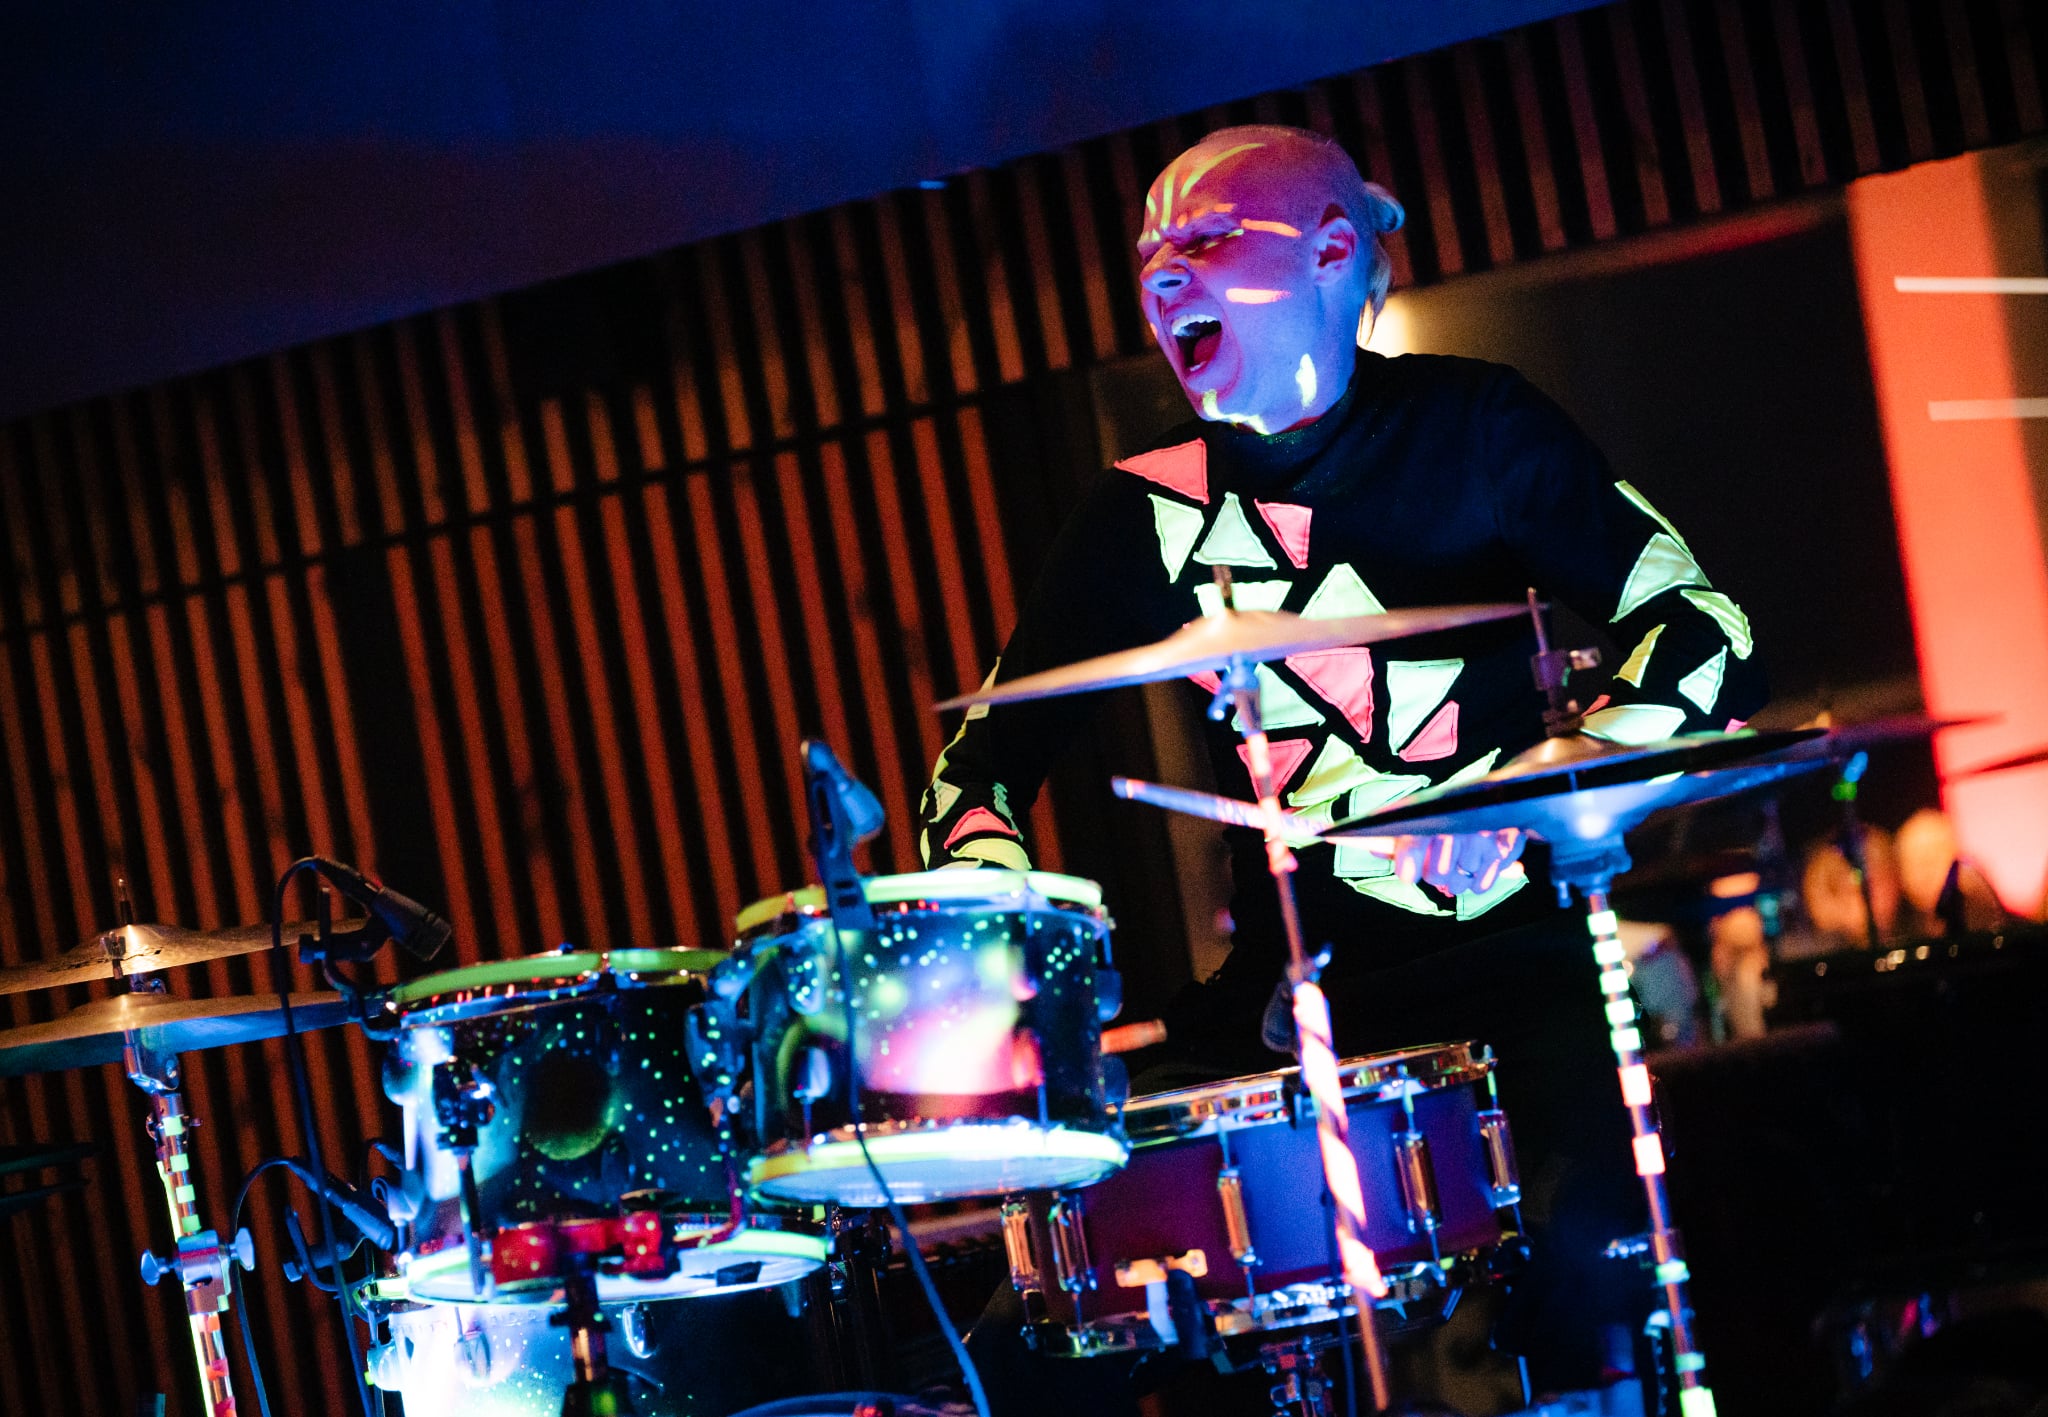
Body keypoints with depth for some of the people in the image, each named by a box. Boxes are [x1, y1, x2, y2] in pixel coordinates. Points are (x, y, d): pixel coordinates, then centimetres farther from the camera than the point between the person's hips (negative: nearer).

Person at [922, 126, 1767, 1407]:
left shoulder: (1473, 429, 4)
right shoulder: (1147, 516, 8)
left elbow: (1709, 633, -1)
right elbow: (983, 762, 11)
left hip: (1518, 956, -2)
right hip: (1294, 998, 2)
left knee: (1599, 1260, -26)